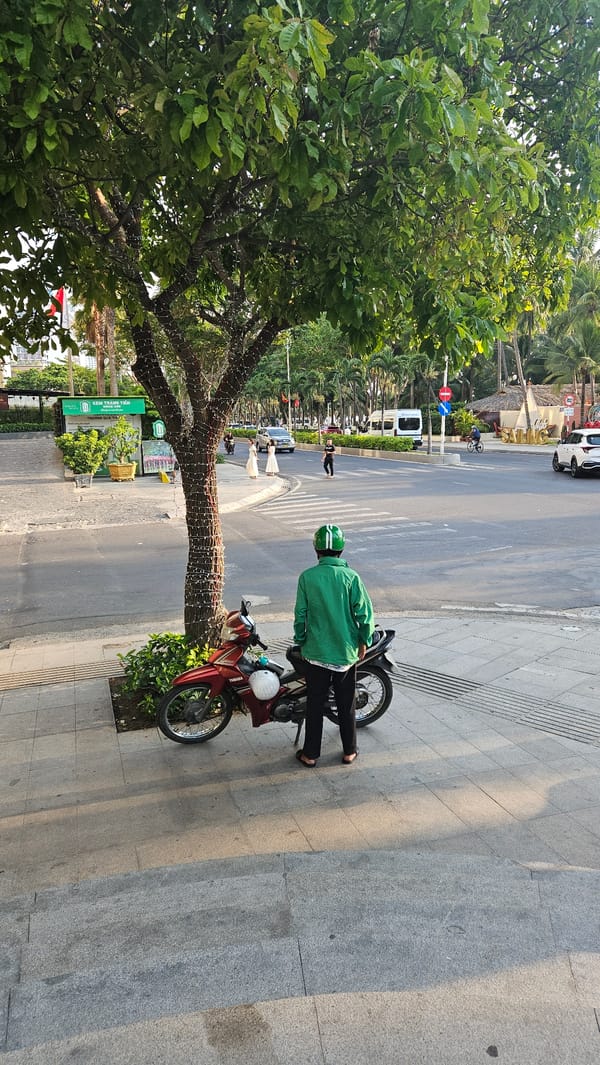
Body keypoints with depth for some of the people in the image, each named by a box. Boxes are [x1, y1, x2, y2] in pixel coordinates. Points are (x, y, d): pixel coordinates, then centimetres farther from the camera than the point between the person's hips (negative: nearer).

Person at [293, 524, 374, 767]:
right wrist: (364, 642, 3)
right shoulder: (351, 577, -10)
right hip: (346, 651, 0)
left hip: (316, 651, 0)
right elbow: (364, 612, -10)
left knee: (315, 703, 12)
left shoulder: (307, 577, -9)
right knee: (346, 703, 14)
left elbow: (300, 614, -4)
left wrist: (300, 641, 9)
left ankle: (310, 754, 20)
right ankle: (349, 752, 25)